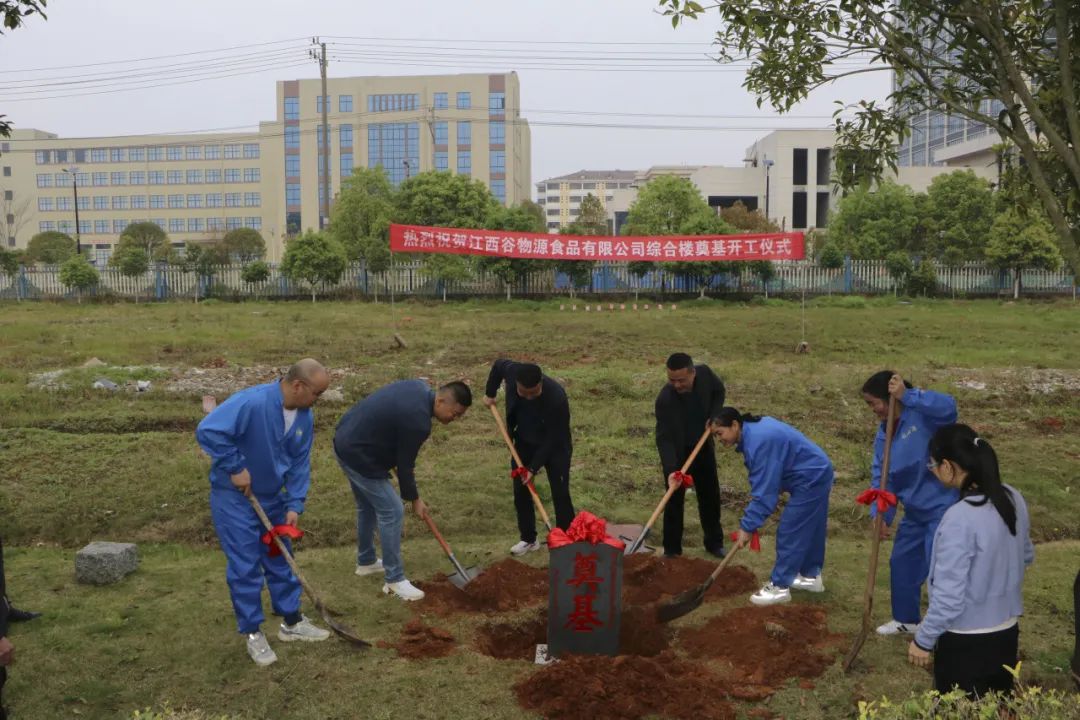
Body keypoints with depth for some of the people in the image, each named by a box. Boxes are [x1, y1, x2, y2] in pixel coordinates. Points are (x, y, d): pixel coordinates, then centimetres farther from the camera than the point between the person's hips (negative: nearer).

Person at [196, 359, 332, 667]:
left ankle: (292, 622, 30)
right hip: (235, 497, -7)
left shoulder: (304, 417, -5)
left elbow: (300, 464, 2)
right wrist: (235, 468, -27)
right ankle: (252, 633, 17)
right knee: (246, 566, 0)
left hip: (272, 497, 7)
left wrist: (295, 505, -7)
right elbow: (207, 431, -33)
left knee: (281, 560, 15)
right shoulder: (252, 402, -29)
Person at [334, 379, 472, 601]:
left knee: (368, 506, 23)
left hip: (346, 441, 10)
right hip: (359, 455, -10)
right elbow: (404, 464, -14)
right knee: (392, 511, -5)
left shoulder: (420, 388, 1)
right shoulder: (418, 421, -26)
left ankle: (366, 562, 39)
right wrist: (415, 499, 0)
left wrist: (409, 465, 12)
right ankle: (395, 579, 4)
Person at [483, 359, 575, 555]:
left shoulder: (556, 397, -37)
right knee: (520, 491, 7)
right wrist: (490, 394, 7)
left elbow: (552, 439, -27)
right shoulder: (512, 371, -26)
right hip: (524, 443, 5)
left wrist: (534, 468, -24)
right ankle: (528, 539, 21)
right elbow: (498, 365, 1)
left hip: (555, 446, -4)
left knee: (560, 494, -6)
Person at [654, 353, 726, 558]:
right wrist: (670, 469, -43)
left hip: (703, 447, 5)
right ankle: (672, 550, 13)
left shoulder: (705, 373, -19)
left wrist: (714, 417, -11)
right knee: (675, 500, -1)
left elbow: (718, 391, 4)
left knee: (711, 495, 15)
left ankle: (715, 542, 32)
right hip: (677, 452, -4)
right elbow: (664, 438, -32)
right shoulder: (664, 400, -32)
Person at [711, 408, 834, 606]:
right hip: (818, 474, 10)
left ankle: (779, 586, 2)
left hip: (810, 480, -10)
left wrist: (747, 526, -21)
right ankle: (811, 576, 34)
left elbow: (764, 491, -26)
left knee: (789, 531, -5)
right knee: (810, 529, 21)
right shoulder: (756, 428, 5)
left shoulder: (757, 442, -27)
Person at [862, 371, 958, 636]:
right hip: (915, 509, 9)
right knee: (901, 562, 19)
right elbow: (881, 477, 1)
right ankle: (906, 619, 39)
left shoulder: (922, 413, -19)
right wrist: (880, 515, -8)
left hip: (943, 506, -9)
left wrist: (907, 395, -41)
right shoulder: (884, 434, 4)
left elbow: (948, 408, -42)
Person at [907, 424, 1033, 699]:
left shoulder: (960, 518, -27)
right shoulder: (1013, 499, -5)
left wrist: (923, 640, -8)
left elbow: (948, 595, -21)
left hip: (965, 640, -7)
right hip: (1006, 632, 7)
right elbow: (1026, 556, 13)